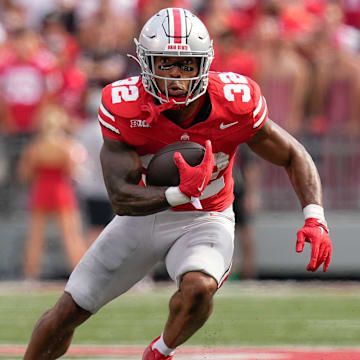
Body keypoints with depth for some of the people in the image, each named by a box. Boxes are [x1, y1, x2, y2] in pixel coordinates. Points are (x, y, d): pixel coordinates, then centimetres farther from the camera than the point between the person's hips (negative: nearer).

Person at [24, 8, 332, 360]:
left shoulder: (236, 103, -23)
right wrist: (182, 192, -43)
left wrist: (315, 219, -23)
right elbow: (121, 197, -26)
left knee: (198, 288, -33)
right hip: (143, 215, 1)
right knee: (69, 310, 4)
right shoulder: (124, 107, -24)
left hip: (204, 221, -1)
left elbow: (293, 157, -8)